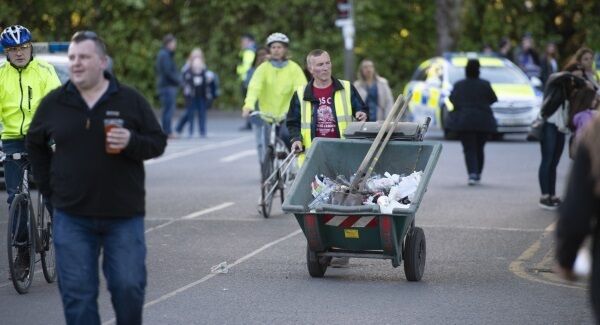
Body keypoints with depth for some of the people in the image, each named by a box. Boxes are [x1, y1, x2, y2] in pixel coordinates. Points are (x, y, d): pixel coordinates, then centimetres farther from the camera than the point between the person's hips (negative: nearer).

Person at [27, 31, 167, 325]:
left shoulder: (130, 100, 0)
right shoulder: (54, 103, 5)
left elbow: (158, 143, 2)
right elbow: (35, 144, 19)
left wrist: (131, 142, -19)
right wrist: (49, 187, 12)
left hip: (124, 215, -1)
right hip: (72, 217, 1)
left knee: (129, 286, -1)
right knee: (77, 293, 1)